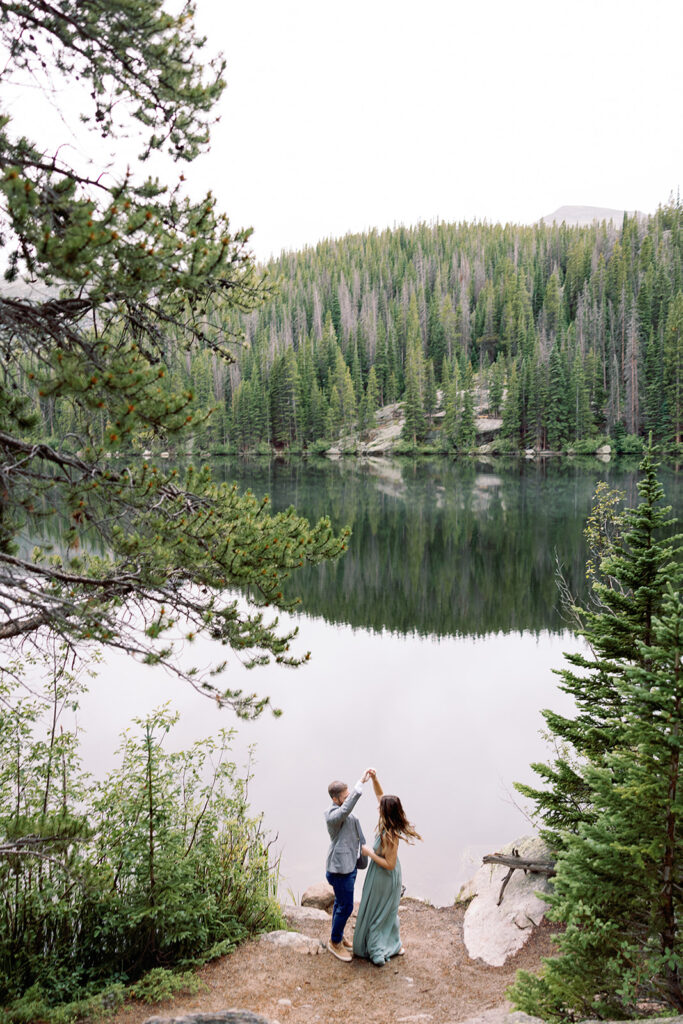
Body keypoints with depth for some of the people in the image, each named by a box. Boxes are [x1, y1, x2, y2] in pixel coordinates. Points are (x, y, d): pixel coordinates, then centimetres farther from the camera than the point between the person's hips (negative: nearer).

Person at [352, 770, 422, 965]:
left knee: (375, 912, 12)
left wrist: (370, 853, -21)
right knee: (389, 911, 25)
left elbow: (389, 864, -29)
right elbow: (380, 795, -1)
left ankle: (377, 951, 26)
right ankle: (394, 946, 40)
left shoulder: (390, 835, -34)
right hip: (388, 877, 9)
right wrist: (374, 779, -14)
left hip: (384, 877, -9)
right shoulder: (388, 824, -10)